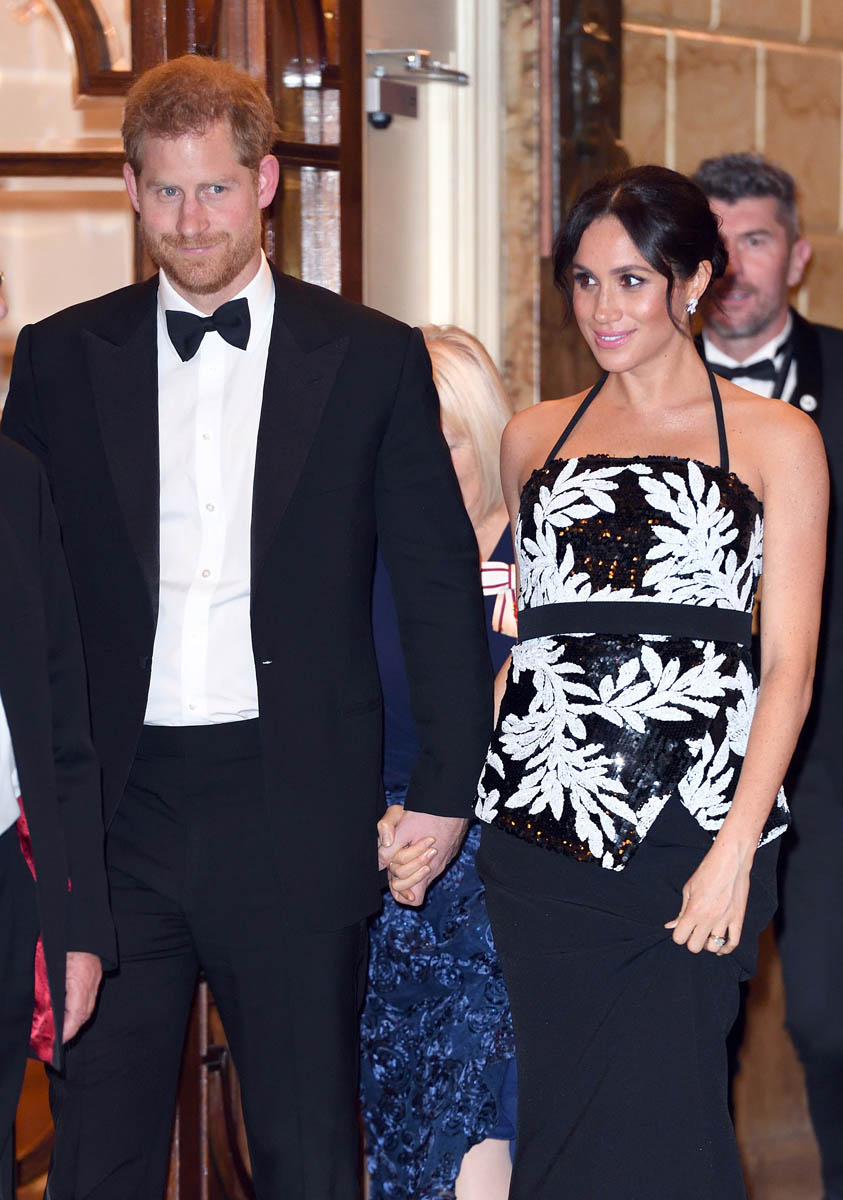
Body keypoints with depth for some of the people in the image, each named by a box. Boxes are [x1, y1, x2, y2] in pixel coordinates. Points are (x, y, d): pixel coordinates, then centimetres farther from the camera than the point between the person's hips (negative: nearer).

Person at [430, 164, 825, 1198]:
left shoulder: (773, 440, 3)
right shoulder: (534, 438, 15)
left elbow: (789, 666, -2)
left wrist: (735, 850, -12)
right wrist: (451, 793, 7)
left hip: (693, 827, -3)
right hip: (540, 831, 4)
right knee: (557, 1111, 7)